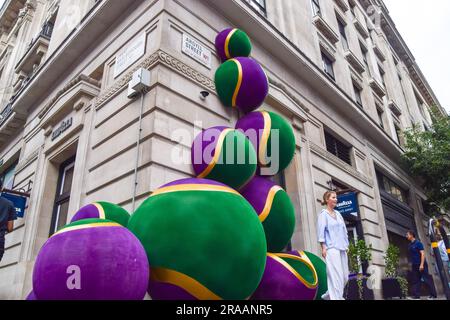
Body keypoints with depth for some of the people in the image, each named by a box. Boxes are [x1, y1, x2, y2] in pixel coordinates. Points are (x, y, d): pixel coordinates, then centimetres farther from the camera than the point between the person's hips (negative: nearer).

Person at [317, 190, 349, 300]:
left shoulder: (338, 214, 19)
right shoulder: (323, 214, 0)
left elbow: (344, 230, 20)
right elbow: (321, 231, -7)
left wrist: (346, 245, 14)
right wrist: (323, 247, -14)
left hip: (342, 248, 7)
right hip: (331, 248, -7)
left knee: (345, 276, 7)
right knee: (336, 275, -12)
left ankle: (329, 295, 23)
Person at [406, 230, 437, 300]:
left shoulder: (418, 243, -9)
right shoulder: (410, 245, 14)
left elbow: (422, 253, -14)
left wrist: (422, 264, -21)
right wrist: (411, 265, 15)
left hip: (421, 265, -8)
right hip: (414, 265, 8)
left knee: (427, 279, -3)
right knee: (415, 281, 4)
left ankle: (433, 295, 4)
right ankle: (416, 296, 5)